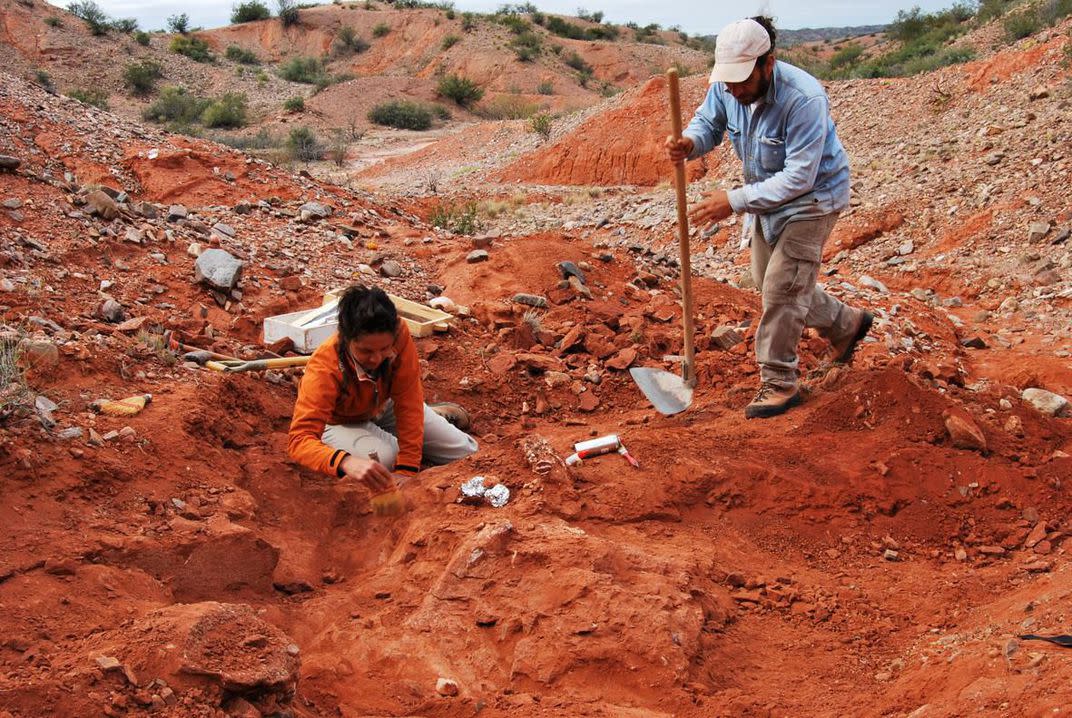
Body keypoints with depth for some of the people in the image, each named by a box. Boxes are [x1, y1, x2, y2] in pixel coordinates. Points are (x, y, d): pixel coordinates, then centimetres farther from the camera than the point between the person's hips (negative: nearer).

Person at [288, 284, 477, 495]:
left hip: (384, 405, 3)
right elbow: (300, 439, -49)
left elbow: (407, 402, -29)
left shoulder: (398, 336, -35)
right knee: (384, 458, -34)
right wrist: (346, 462, -70)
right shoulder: (324, 368, -41)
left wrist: (406, 469, -36)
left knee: (466, 454, -4)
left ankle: (434, 415, 28)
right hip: (342, 423, -3)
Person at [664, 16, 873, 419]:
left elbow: (799, 176, -35)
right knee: (767, 280, 19)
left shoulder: (803, 99, -35)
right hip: (766, 194, 8)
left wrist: (735, 201, -40)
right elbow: (707, 123, -2)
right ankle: (846, 325, 40)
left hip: (811, 197, -8)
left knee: (782, 287, -10)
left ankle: (779, 383, 5)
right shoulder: (725, 88, -16)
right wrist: (689, 144, -28)